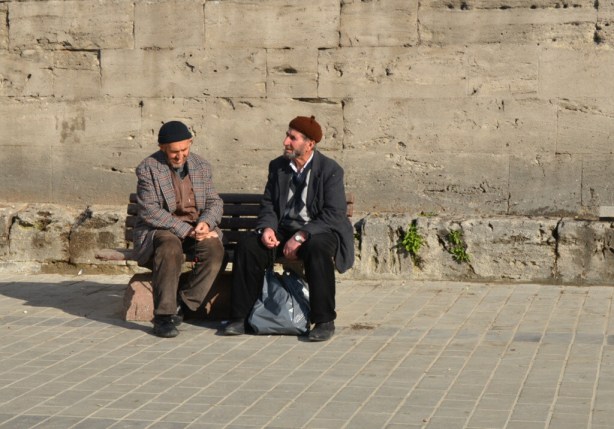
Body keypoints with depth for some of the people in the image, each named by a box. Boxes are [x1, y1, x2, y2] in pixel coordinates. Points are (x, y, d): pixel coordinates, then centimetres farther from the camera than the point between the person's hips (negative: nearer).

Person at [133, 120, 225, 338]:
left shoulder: (202, 166, 10)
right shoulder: (148, 168, -6)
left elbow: (215, 202, 10)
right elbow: (149, 211, -15)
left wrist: (206, 222, -15)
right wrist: (185, 230, -23)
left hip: (196, 227, 4)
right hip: (158, 230, -4)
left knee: (214, 249, -28)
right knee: (170, 248, -38)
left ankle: (182, 306, -22)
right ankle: (164, 316, -33)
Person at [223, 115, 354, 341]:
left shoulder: (330, 170, -9)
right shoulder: (277, 166, 8)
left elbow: (334, 215, -16)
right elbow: (268, 204, 11)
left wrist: (301, 237, -25)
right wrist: (267, 228, -13)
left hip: (318, 230, -5)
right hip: (283, 229, 5)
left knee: (317, 250, -39)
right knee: (247, 247, -20)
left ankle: (324, 321, -28)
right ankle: (239, 317, -12)